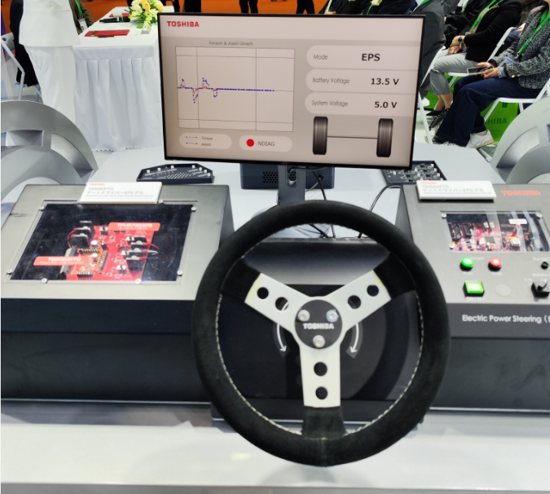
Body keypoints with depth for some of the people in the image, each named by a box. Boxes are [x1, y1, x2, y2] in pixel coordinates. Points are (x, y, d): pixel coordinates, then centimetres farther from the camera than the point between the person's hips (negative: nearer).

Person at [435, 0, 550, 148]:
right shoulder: (536, 13, 8)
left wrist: (502, 70, -18)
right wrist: (494, 63, 0)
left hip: (529, 83, -9)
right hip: (513, 71, 9)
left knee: (469, 91, -18)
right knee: (461, 84, 2)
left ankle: (458, 141, -3)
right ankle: (479, 132, 9)